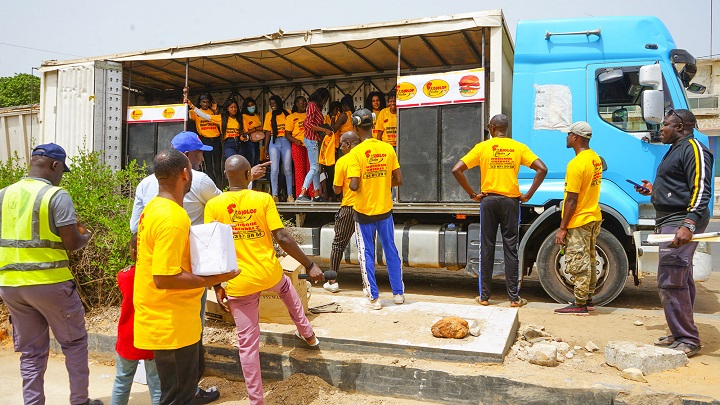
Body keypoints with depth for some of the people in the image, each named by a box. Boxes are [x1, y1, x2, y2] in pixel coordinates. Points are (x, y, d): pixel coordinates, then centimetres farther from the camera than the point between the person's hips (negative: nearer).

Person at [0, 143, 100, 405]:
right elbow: (71, 243, -15)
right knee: (74, 342, 12)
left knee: (31, 351, 15)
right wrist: (85, 237, 6)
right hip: (49, 283, -5)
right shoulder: (57, 196, -12)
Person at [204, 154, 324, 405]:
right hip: (269, 274, 1)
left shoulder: (213, 205, -5)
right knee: (285, 285, 38)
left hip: (239, 283, -1)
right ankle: (306, 333, 49)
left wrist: (217, 287, 4)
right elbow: (282, 238, -11)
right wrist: (310, 265, -4)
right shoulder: (263, 199, -7)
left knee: (248, 344, 9)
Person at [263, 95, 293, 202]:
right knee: (274, 169, -5)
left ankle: (290, 195, 6)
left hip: (286, 142, -1)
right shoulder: (269, 115, 9)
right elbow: (268, 132, 7)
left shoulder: (287, 113, 6)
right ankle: (274, 195, -2)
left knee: (287, 169, 1)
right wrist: (266, 147, 1)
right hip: (274, 143, 1)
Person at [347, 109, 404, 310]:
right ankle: (398, 293, 25)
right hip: (385, 209, 3)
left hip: (364, 211, -3)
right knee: (391, 250, 15)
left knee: (367, 255, 8)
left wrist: (351, 184, 1)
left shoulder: (356, 153, -15)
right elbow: (398, 180, -2)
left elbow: (354, 186, -21)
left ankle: (374, 297, 13)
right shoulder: (388, 149, -4)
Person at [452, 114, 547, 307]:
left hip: (488, 200, 0)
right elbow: (542, 169, -6)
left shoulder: (482, 147, 0)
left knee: (486, 248, 7)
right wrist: (528, 195, -2)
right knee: (511, 249, 6)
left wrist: (472, 194, -2)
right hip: (511, 200, 0)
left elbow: (457, 170, -7)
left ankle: (484, 296, 13)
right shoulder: (519, 147, 2)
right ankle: (514, 297, 10)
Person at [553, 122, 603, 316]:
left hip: (579, 221, -10)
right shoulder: (595, 158, 8)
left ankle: (580, 304, 6)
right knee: (589, 262, 17)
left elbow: (571, 200, -21)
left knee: (578, 264, -2)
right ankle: (588, 299, 27)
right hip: (594, 217, 10)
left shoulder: (576, 164, -21)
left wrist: (562, 228, -16)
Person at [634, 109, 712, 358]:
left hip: (681, 223, -11)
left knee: (671, 282, -12)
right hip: (669, 222, 11)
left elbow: (701, 190, -21)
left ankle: (688, 340, -3)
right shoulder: (676, 150, 21)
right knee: (681, 281, 15)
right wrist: (654, 190, 19)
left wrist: (688, 225, -30)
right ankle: (682, 335, 24)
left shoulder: (693, 149, -11)